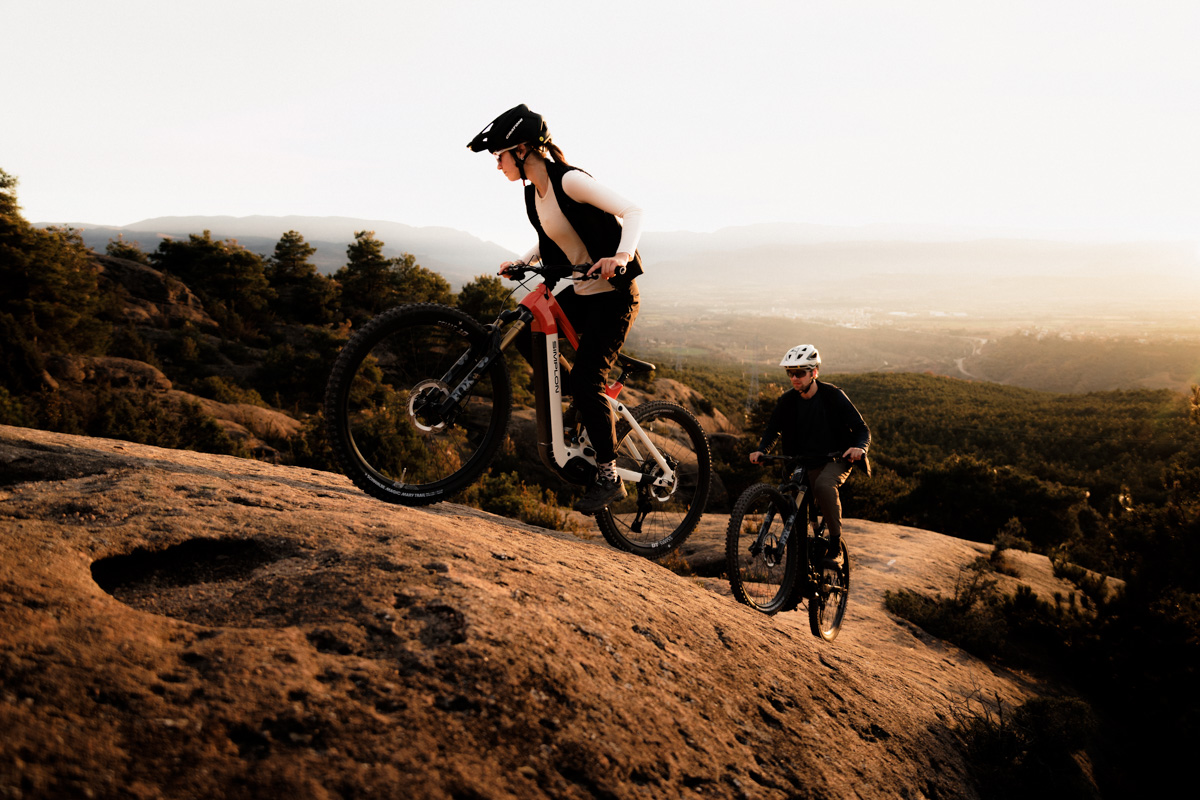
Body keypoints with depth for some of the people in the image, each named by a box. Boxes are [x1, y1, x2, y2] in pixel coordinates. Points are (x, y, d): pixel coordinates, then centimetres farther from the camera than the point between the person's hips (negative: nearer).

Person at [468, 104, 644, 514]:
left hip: (613, 295, -8)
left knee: (586, 381, -15)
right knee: (525, 333, -5)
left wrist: (621, 255, -40)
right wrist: (520, 261, 3)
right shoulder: (534, 192, 7)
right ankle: (594, 407, 11)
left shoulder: (570, 181, -18)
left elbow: (632, 212, -23)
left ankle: (609, 477, -1)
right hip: (577, 292, 8)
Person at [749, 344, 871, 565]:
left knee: (824, 485, -36)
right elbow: (773, 429, 11)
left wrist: (859, 448, -34)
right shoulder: (787, 401, -3)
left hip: (836, 461, -5)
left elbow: (862, 429, -11)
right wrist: (761, 450, -10)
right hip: (806, 464, 5)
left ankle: (836, 546, -26)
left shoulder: (833, 396, -13)